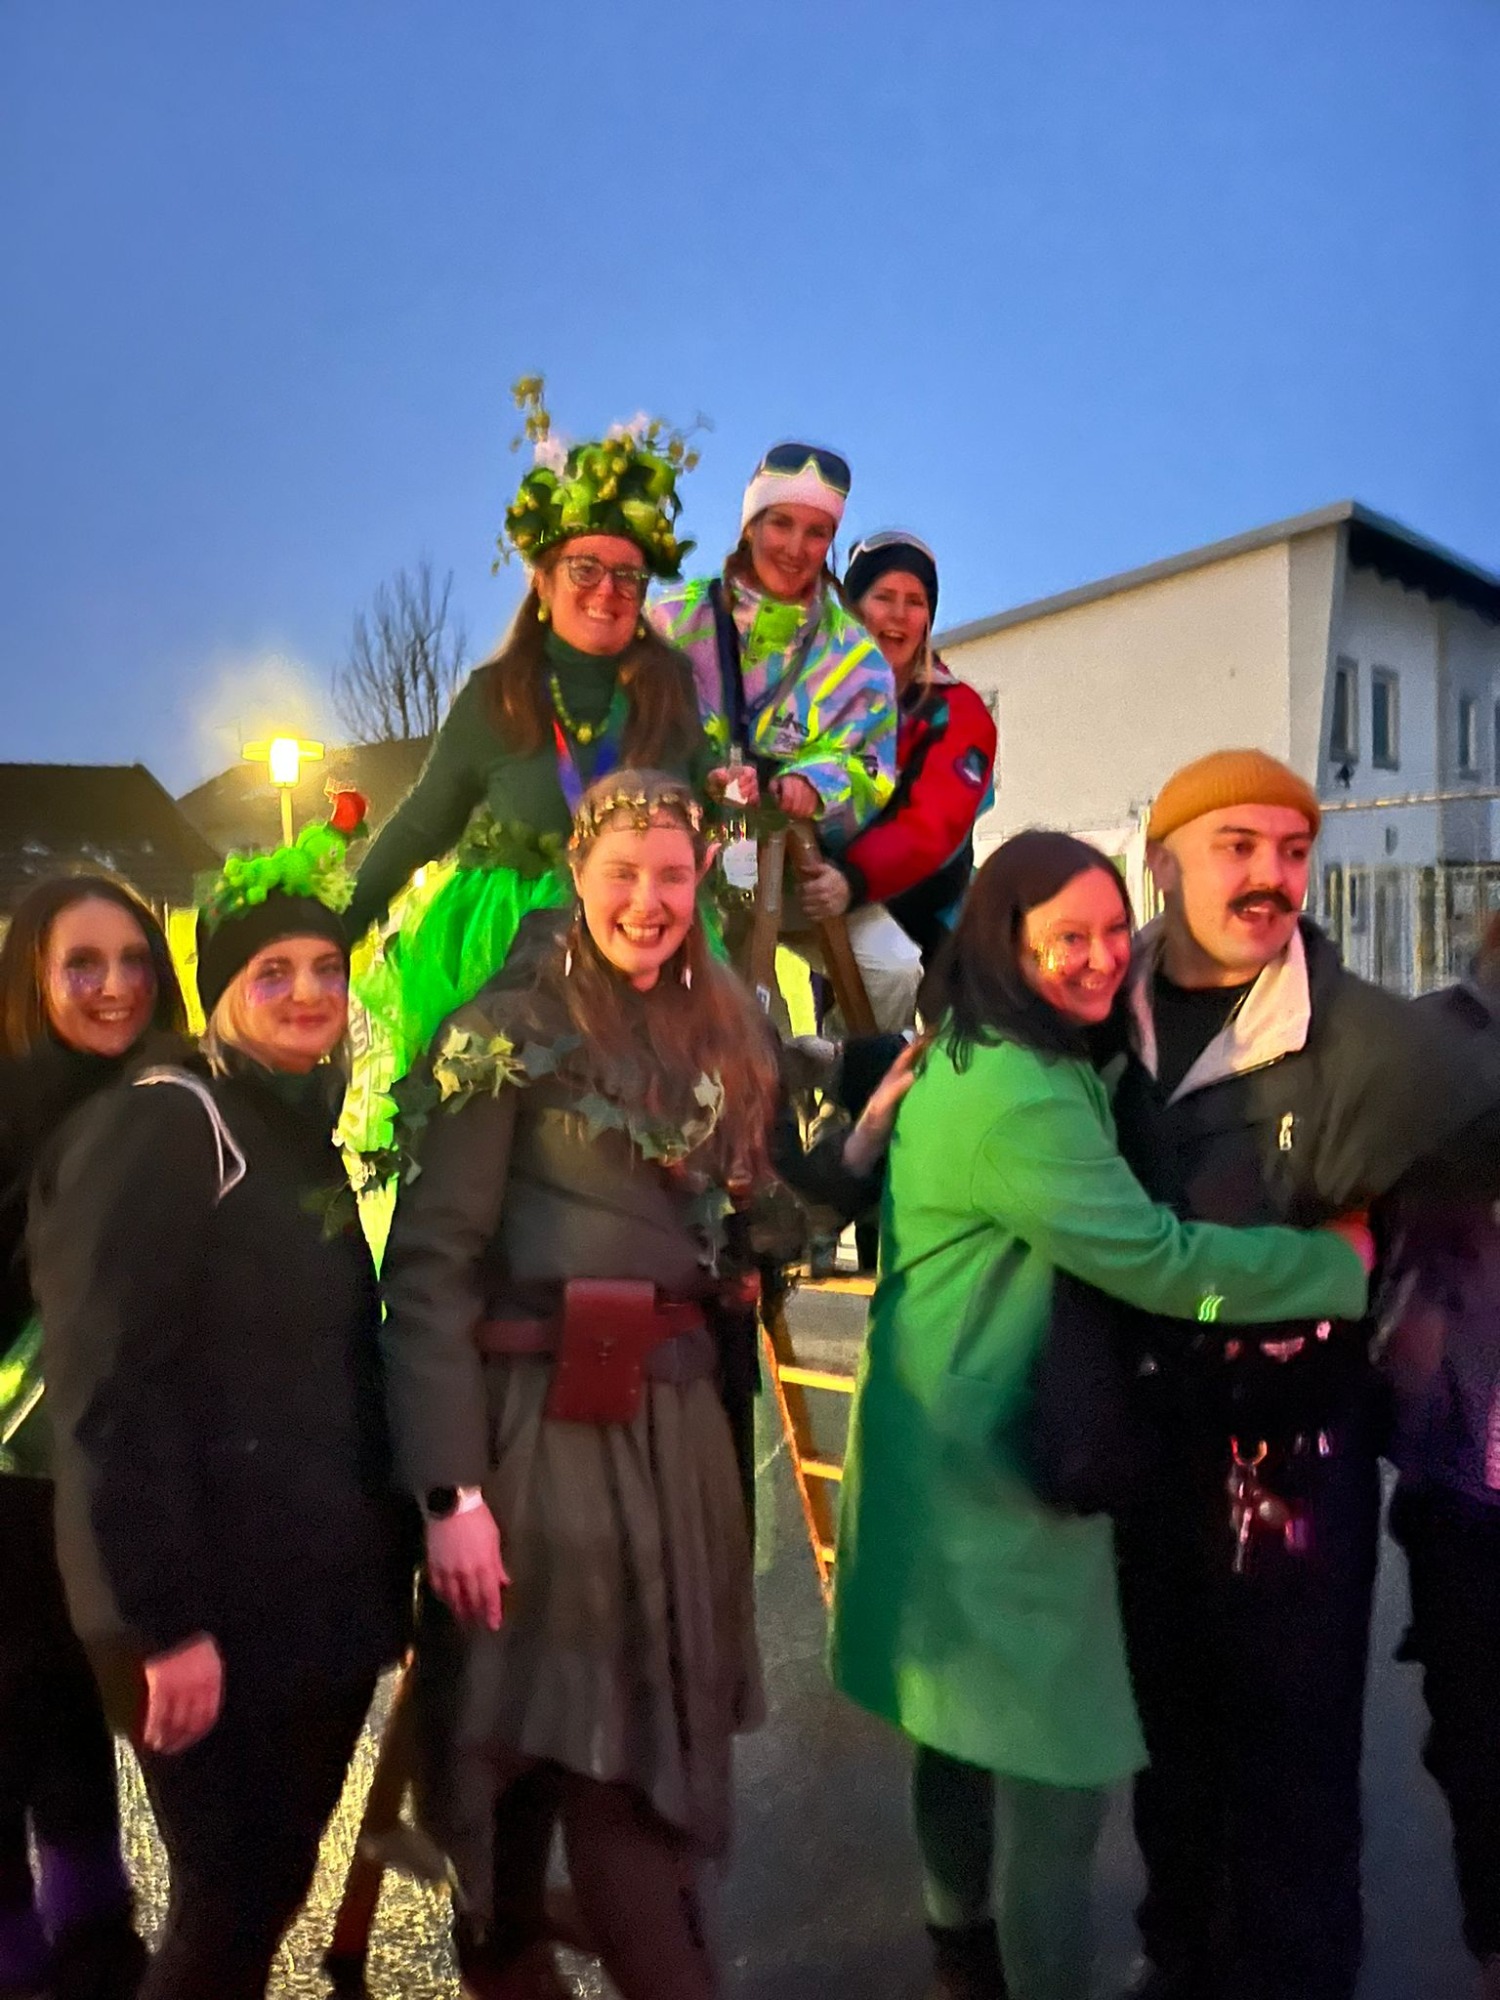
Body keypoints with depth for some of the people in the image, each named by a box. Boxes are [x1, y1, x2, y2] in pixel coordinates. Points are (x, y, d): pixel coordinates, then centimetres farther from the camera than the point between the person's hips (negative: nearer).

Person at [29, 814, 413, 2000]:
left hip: (319, 1596, 8)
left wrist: (380, 1558, 13)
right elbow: (111, 1390, -20)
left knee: (270, 1889, 17)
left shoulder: (305, 1131, 12)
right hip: (218, 1611, -7)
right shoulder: (163, 1123, -14)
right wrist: (169, 1618, -21)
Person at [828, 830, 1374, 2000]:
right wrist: (1343, 1263, -13)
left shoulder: (975, 1060, 8)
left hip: (965, 1439, 11)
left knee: (970, 1713, 24)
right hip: (994, 1454, -11)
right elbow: (1153, 1258, -25)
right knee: (1059, 1742, 5)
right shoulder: (1018, 1099, -27)